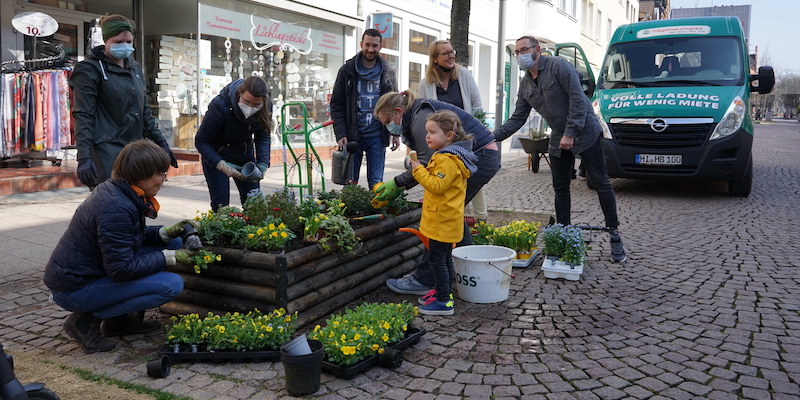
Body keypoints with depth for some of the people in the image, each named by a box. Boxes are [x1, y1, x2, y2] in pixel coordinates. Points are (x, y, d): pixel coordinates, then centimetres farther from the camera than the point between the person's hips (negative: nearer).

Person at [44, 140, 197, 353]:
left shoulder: (113, 190, 1)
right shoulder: (117, 208, -28)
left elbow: (131, 235, 15)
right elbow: (122, 270, -27)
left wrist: (165, 232, -2)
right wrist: (169, 257, -18)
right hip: (74, 288, -9)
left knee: (174, 243, 4)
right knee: (171, 285, -21)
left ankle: (122, 318, 10)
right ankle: (87, 319, -5)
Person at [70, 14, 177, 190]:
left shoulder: (135, 68, 16)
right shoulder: (90, 69, -4)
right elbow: (83, 116, -11)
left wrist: (161, 143, 16)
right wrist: (84, 157, -20)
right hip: (106, 153, -6)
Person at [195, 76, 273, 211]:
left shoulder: (266, 106, -19)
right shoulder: (220, 105, -31)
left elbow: (263, 137, -6)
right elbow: (201, 141, -22)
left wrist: (263, 164, -22)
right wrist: (222, 165, -35)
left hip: (246, 155, 4)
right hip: (215, 156, -4)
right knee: (221, 204, -11)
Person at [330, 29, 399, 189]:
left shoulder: (387, 72, 7)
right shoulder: (348, 70, 2)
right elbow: (336, 104, 1)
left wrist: (396, 133, 2)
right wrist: (340, 134, -9)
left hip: (377, 135, 1)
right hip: (353, 135, 0)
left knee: (376, 182, 3)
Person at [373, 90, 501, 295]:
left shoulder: (421, 117, -16)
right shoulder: (418, 116, 16)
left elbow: (428, 164, -21)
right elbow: (426, 163, 13)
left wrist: (397, 183, -12)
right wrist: (399, 188, 7)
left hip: (480, 158, -11)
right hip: (485, 157, 11)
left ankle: (424, 280, -5)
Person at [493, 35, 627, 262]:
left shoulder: (559, 66, -13)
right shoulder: (525, 85, 8)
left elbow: (578, 100, -19)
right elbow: (517, 119, 7)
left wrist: (570, 133, -22)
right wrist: (493, 135, -7)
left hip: (585, 133, -7)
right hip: (559, 139, 7)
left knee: (601, 183, -3)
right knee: (560, 188, 7)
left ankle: (614, 237, 3)